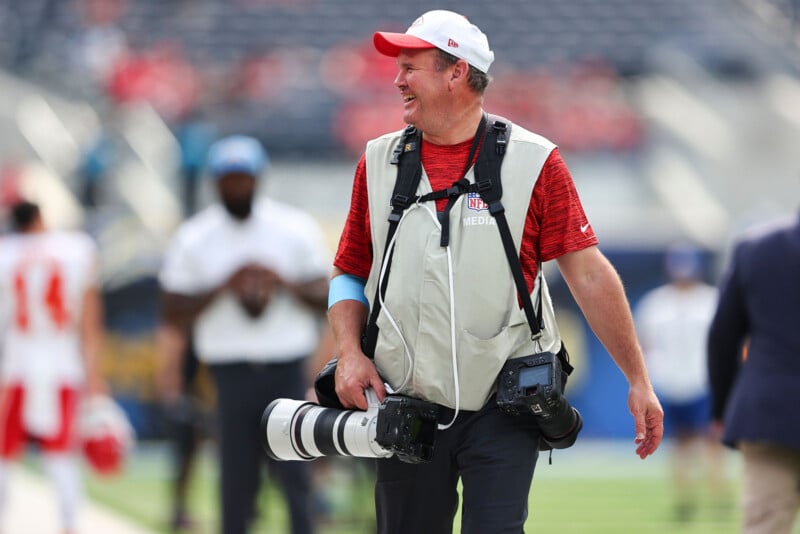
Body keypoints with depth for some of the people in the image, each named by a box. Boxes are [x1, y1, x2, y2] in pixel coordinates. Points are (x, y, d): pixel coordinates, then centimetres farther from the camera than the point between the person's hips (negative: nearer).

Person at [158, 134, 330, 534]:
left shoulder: (296, 228, 5)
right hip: (231, 371, 0)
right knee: (237, 481, -2)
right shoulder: (192, 239, 3)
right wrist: (224, 287, -13)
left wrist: (284, 283, -13)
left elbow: (324, 299, 5)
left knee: (295, 474, -6)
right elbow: (174, 315, 1)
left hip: (288, 369, 0)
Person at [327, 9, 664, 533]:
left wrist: (638, 380, -5)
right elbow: (350, 273, 16)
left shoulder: (533, 162, -3)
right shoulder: (379, 162, 8)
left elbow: (590, 275, -3)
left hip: (504, 411, -3)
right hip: (406, 409, 3)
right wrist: (350, 352, -3)